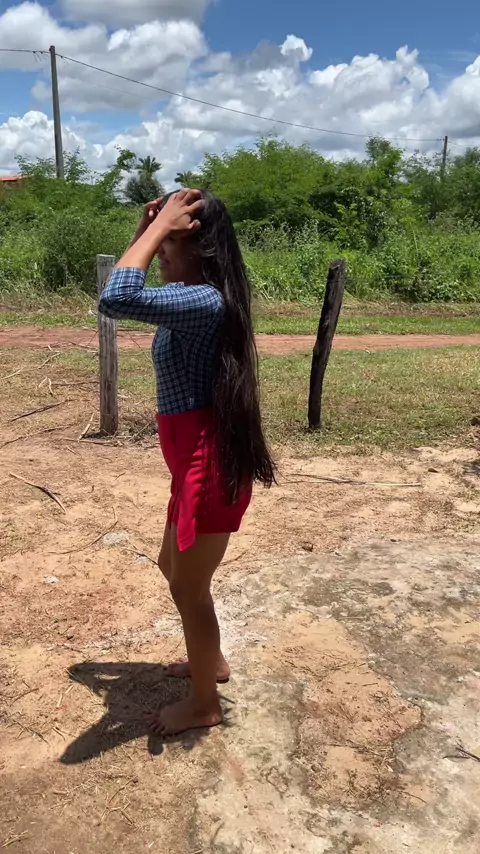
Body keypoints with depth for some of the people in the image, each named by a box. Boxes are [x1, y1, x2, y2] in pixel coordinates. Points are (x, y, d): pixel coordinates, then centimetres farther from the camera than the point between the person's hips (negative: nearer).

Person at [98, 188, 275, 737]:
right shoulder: (190, 294, 8)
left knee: (189, 588, 8)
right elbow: (135, 289, 23)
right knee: (174, 568, 26)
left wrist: (161, 227, -25)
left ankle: (204, 705, 31)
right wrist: (147, 229, 8)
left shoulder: (205, 301, -23)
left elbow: (116, 300, -37)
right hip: (195, 462, 10)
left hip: (210, 465, -10)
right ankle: (211, 662, 48)